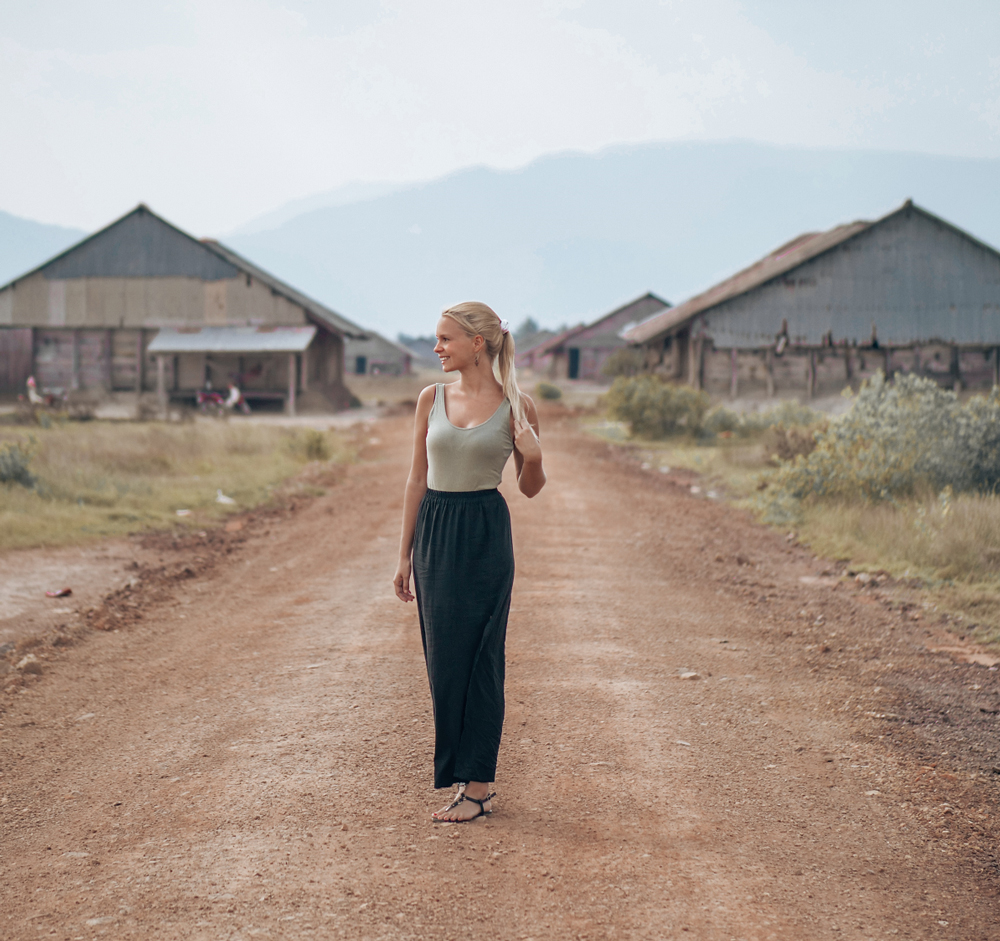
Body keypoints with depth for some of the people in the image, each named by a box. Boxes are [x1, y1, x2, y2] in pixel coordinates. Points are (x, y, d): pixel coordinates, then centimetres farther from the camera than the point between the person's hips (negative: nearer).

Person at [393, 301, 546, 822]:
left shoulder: (516, 405, -4)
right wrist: (405, 554, 9)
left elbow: (529, 488, 5)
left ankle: (476, 788, 4)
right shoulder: (432, 399, 5)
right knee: (442, 660, 7)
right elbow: (417, 479, 10)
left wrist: (533, 456, -17)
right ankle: (462, 773, 19)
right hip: (433, 533, 4)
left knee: (475, 658, -3)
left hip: (484, 535, -4)